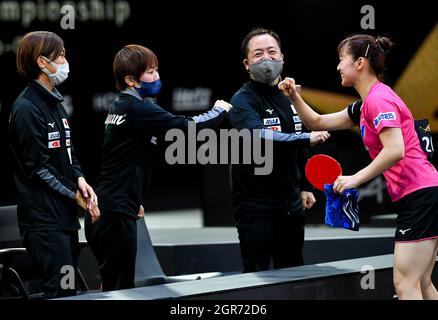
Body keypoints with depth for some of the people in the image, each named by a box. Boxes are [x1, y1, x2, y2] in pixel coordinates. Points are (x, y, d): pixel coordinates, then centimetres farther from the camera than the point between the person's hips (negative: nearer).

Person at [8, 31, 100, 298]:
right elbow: (38, 167, -16)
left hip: (65, 215, 9)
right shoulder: (27, 108, -14)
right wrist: (75, 194, -9)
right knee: (60, 292, -12)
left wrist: (80, 180, 0)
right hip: (44, 218, -9)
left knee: (69, 290, 10)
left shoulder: (55, 103, 16)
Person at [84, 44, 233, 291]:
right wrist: (219, 111, -1)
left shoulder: (121, 106, 16)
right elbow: (186, 127, -19)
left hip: (108, 209, 10)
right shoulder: (138, 109, -15)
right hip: (115, 214, -10)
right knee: (119, 289, -8)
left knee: (114, 286, 15)